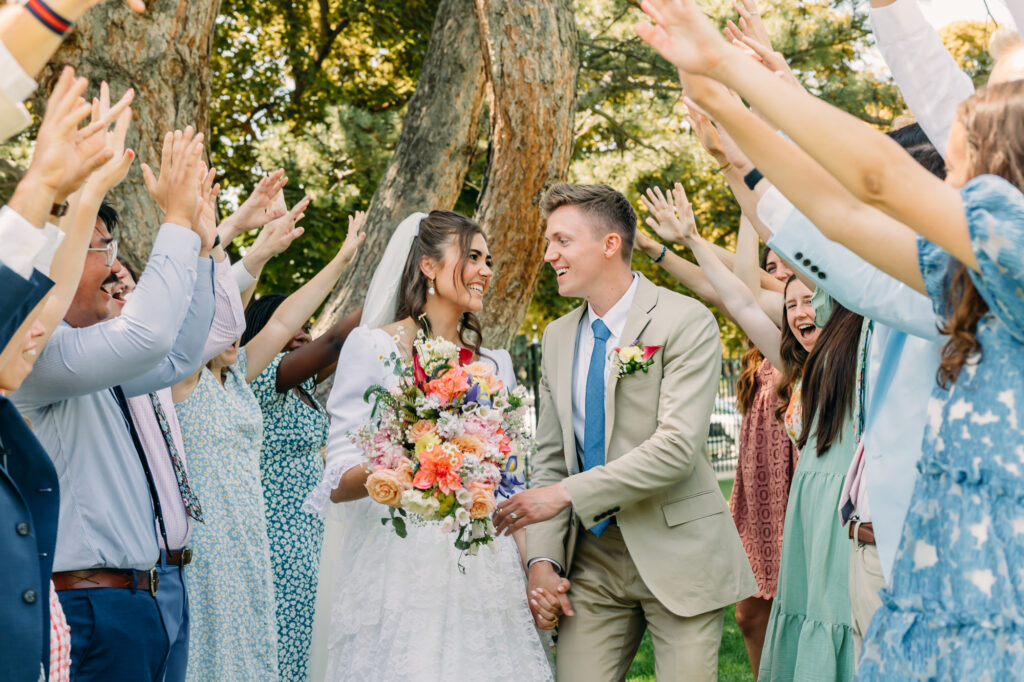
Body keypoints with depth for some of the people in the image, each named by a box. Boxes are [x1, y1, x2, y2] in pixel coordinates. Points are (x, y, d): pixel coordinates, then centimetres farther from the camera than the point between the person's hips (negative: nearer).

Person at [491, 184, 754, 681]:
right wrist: (542, 557, -1)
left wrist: (567, 493, -18)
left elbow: (677, 447, -18)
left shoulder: (686, 322, -9)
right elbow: (551, 458, 13)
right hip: (592, 557, 5)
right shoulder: (558, 337, 12)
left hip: (676, 551, -5)